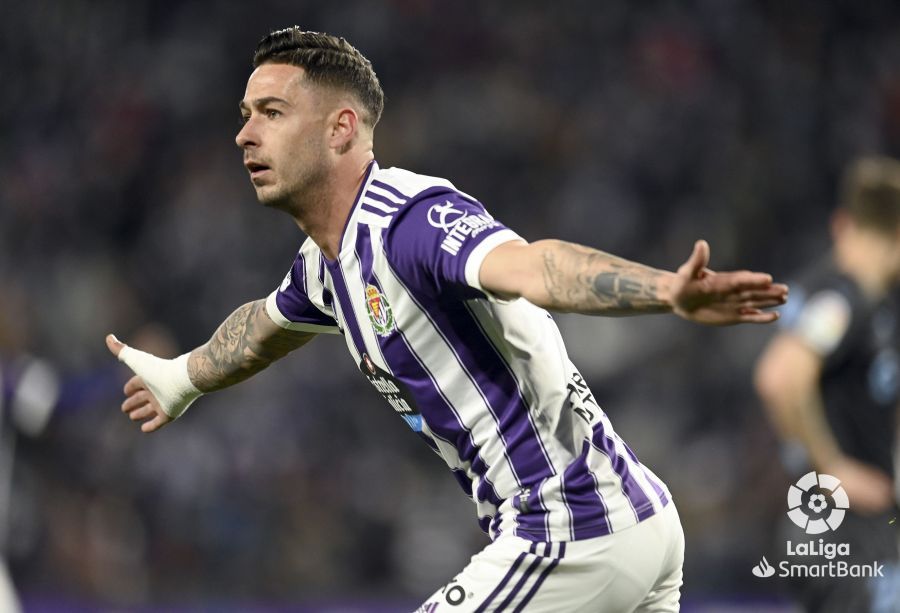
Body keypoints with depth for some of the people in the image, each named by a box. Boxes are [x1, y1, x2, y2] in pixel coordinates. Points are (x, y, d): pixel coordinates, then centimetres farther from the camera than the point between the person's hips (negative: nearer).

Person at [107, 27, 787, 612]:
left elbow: (532, 266, -40)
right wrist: (185, 377, 55)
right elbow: (269, 324, 36)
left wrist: (669, 291, -59)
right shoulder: (326, 262, 11)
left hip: (571, 538, -10)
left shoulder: (414, 220, -19)